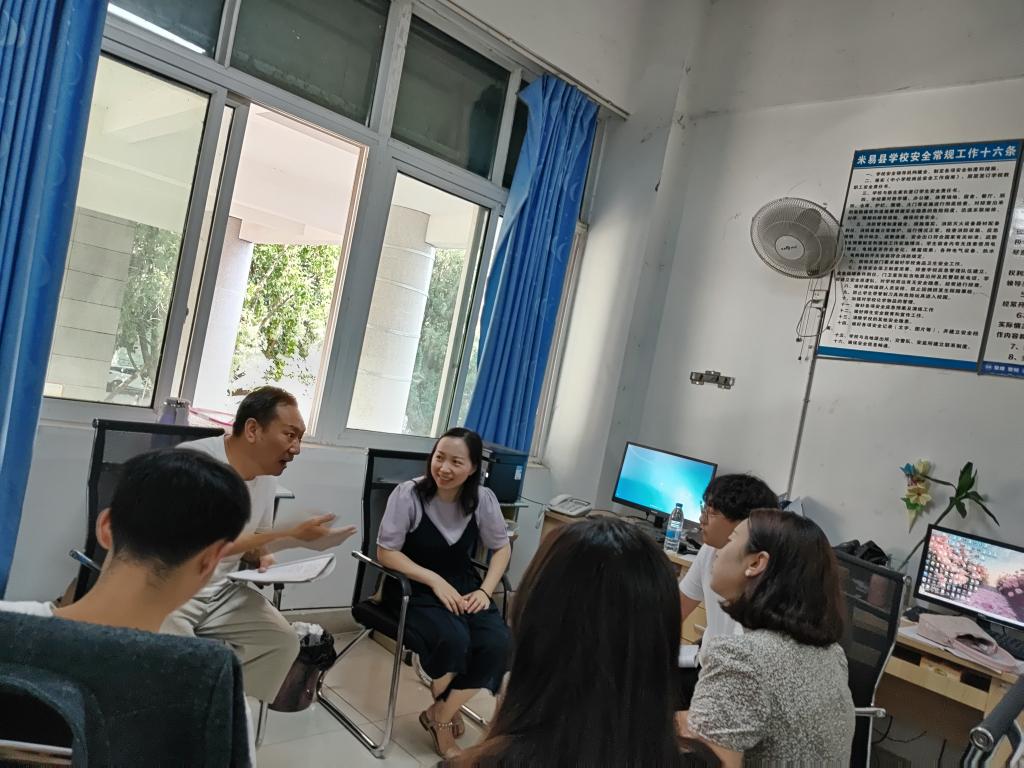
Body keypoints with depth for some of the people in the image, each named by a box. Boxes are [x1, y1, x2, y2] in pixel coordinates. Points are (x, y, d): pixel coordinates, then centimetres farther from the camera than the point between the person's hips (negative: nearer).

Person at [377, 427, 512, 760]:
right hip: (415, 587, -4)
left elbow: (502, 548, 6)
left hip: (463, 585, 4)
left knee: (498, 644, -21)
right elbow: (386, 553, -13)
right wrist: (435, 581, -20)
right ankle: (446, 710, 6)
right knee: (453, 640, -30)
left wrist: (485, 589, -9)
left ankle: (440, 716, 2)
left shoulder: (483, 499, -7)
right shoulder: (408, 494, -17)